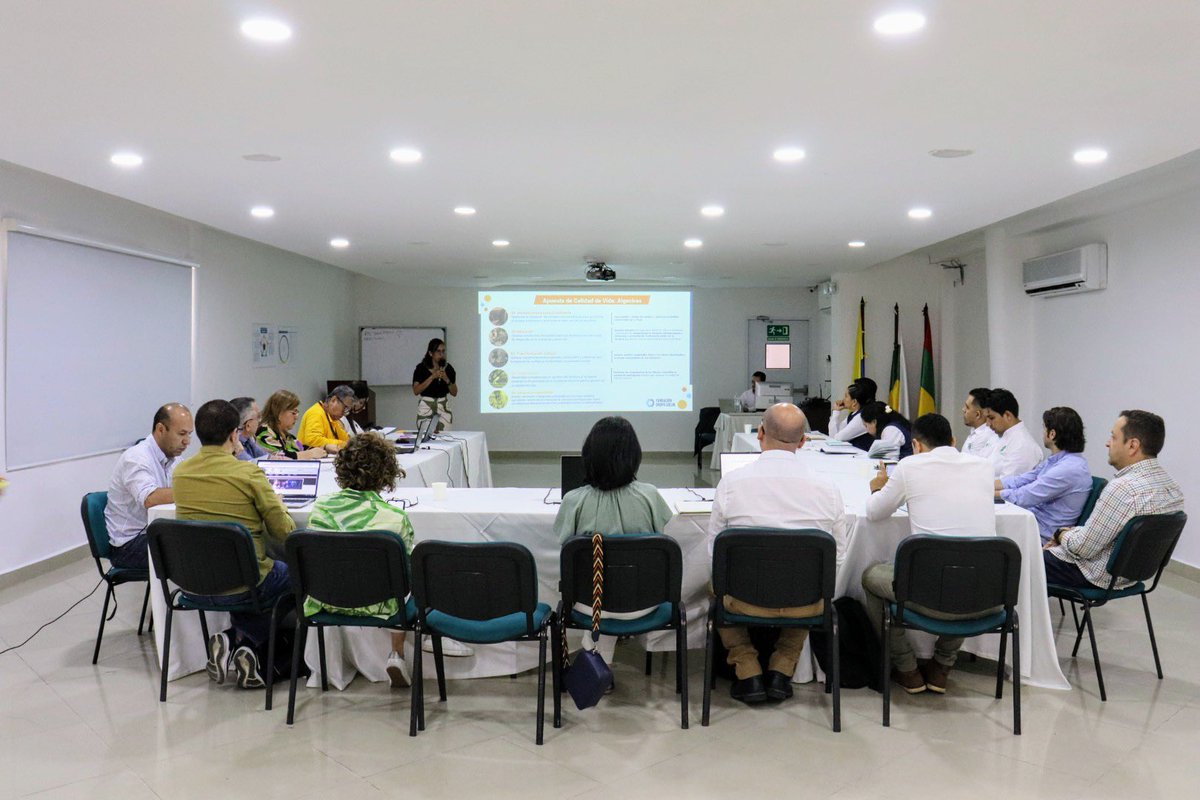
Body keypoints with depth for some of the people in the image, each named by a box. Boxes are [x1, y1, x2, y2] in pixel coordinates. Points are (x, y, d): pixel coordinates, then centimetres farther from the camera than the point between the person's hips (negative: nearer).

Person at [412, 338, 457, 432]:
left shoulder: (448, 368, 5)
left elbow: (454, 393, 5)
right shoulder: (421, 368, -3)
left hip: (444, 407, 2)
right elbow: (416, 391, -13)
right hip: (426, 407, -2)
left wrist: (447, 380, -11)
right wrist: (432, 377, -17)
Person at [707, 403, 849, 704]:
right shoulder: (827, 489, -10)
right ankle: (782, 670, 24)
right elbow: (838, 557, 2)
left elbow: (714, 551, -2)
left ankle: (748, 672, 20)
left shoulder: (731, 482, -12)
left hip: (746, 599, -1)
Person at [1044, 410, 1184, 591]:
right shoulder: (1172, 485, 0)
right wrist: (1071, 532, 9)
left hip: (1100, 575, -9)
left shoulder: (1123, 488, -29)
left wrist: (1061, 534, -2)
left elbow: (1084, 547, -22)